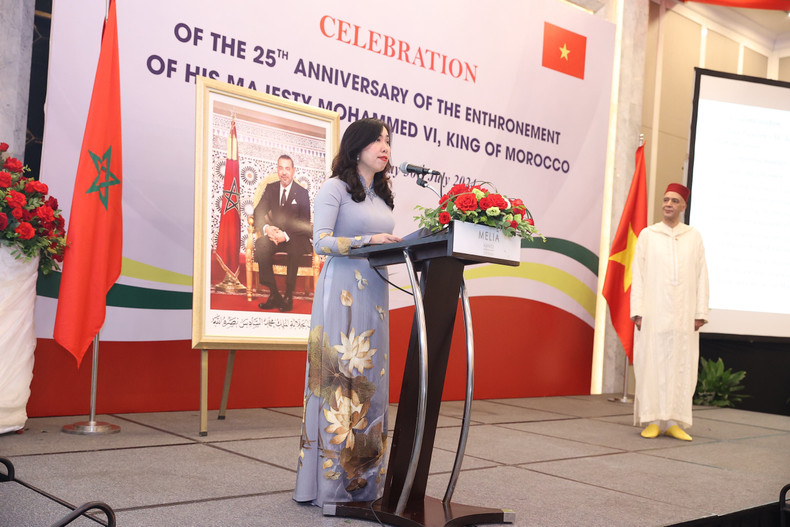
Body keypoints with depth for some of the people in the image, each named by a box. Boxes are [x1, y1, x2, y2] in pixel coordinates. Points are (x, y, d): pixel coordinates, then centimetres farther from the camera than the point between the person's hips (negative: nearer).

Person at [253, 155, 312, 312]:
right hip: (275, 234, 3)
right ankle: (274, 294, -24)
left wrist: (286, 235, -24)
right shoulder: (271, 189, 10)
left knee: (294, 248, -37)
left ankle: (288, 296, -25)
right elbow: (258, 212, 2)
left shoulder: (302, 193, -1)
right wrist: (266, 228, -21)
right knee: (261, 244, -29)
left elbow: (304, 224, -8)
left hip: (296, 237, -3)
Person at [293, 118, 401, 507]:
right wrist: (367, 241, -22)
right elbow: (321, 242, -11)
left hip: (374, 295, 7)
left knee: (370, 380, 5)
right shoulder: (335, 188, -1)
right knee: (339, 378, -8)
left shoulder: (380, 196, 21)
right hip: (342, 291, -7)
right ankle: (330, 482, -2)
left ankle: (363, 479, 12)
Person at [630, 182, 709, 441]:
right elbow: (638, 274, 4)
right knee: (652, 363, -2)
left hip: (683, 314, 1)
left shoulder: (694, 237, 11)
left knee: (681, 366, 0)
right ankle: (652, 420, 3)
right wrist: (637, 310, -4)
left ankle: (674, 422, 6)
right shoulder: (647, 235, 8)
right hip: (653, 313, -1)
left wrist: (700, 312, 0)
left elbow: (702, 276, 8)